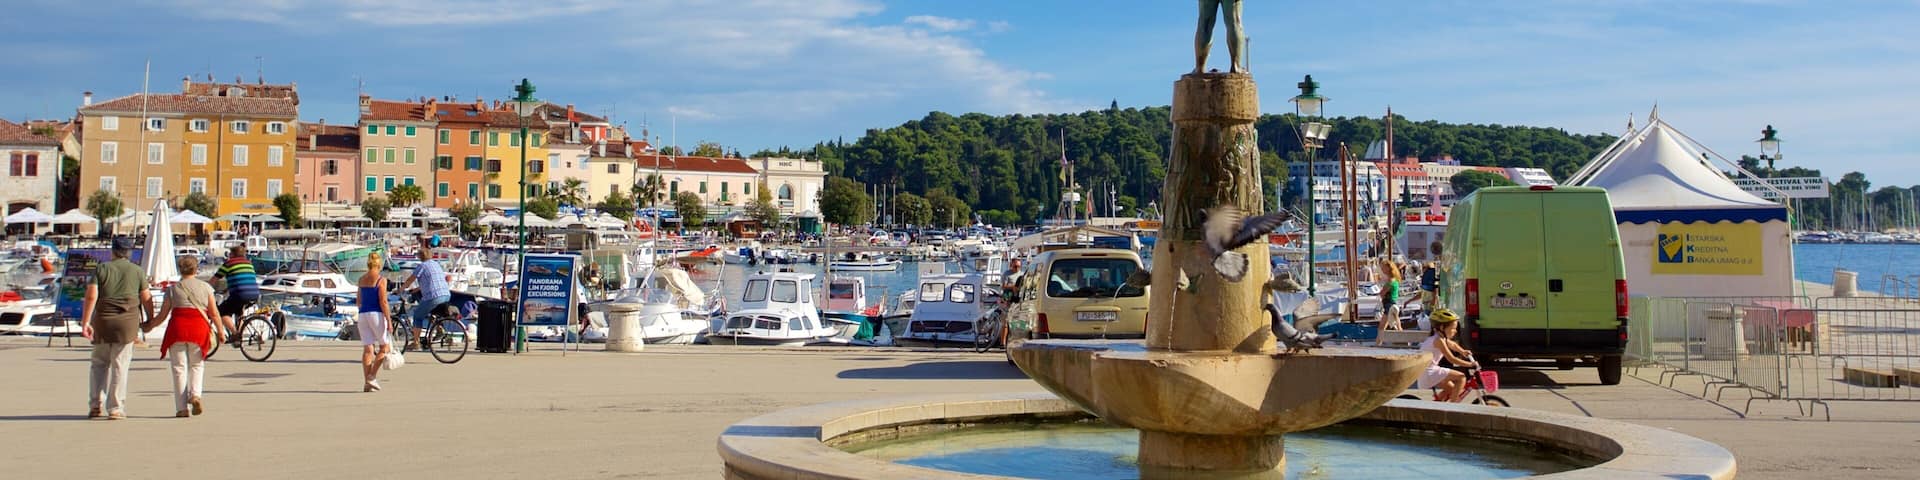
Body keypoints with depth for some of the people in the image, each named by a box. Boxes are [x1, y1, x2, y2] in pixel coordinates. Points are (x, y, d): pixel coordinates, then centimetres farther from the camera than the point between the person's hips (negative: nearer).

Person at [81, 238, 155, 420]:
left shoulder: (101, 269, 3)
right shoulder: (137, 271, 4)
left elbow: (91, 296, -6)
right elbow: (146, 298, 3)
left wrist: (85, 322, -7)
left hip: (102, 321, 1)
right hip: (127, 322, -1)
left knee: (99, 364, 14)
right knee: (120, 365, 1)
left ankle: (96, 405, 9)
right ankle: (116, 409, 1)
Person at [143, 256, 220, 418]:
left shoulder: (173, 288, 7)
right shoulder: (206, 287, 8)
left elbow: (162, 315, 7)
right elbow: (214, 313, 7)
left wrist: (148, 326, 24)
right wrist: (220, 330, 20)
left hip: (177, 327, 0)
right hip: (199, 328, 0)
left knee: (179, 367, 4)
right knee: (197, 364, 14)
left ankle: (181, 407, 2)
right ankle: (195, 394, -11)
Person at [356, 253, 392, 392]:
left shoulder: (361, 279, 12)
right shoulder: (381, 279, -7)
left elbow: (359, 301, 18)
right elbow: (383, 302, -13)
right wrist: (389, 320, -12)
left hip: (362, 314, 6)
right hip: (376, 314, -6)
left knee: (367, 349, 4)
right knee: (385, 347, 7)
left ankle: (367, 383, 0)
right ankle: (372, 376, -5)